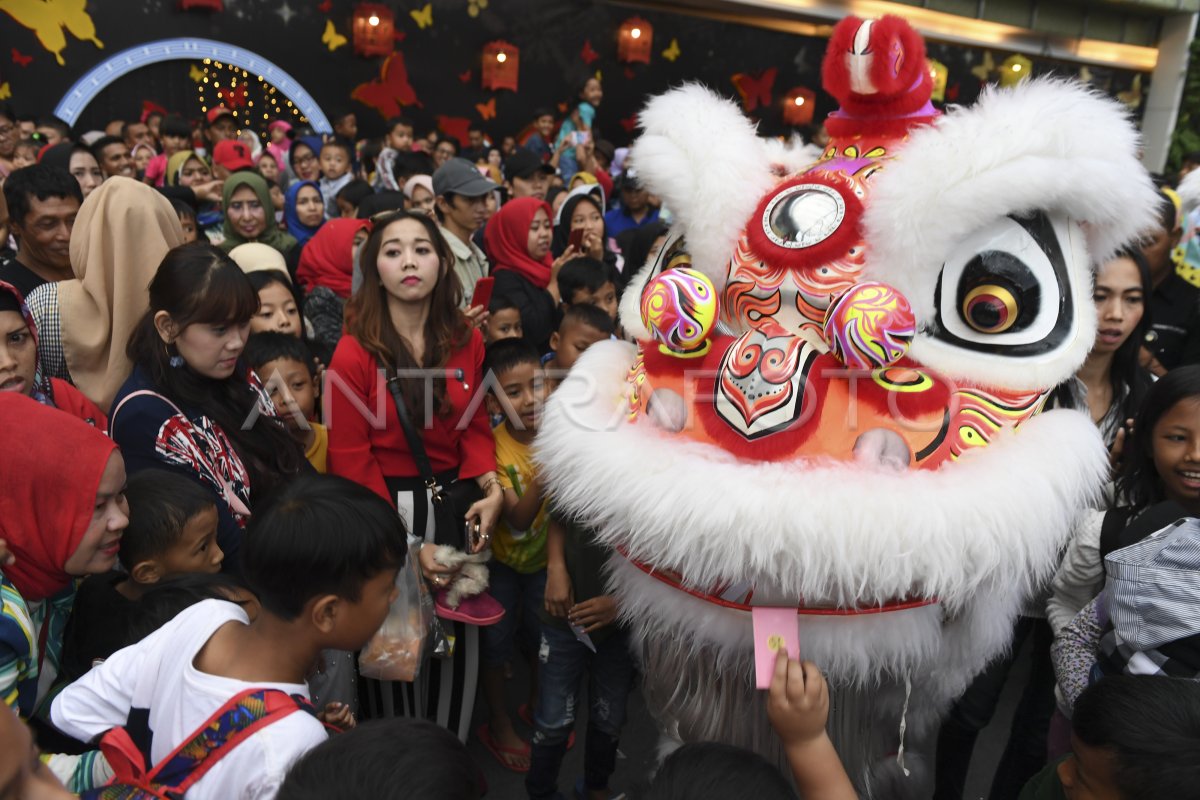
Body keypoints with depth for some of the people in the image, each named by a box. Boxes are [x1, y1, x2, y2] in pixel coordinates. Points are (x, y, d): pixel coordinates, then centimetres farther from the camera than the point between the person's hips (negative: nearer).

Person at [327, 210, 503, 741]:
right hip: (391, 512, -4)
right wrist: (406, 544, -13)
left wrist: (492, 487, -14)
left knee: (461, 639, 13)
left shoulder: (466, 341, 1)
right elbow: (350, 459, -11)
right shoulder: (355, 353, -12)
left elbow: (475, 428, 6)